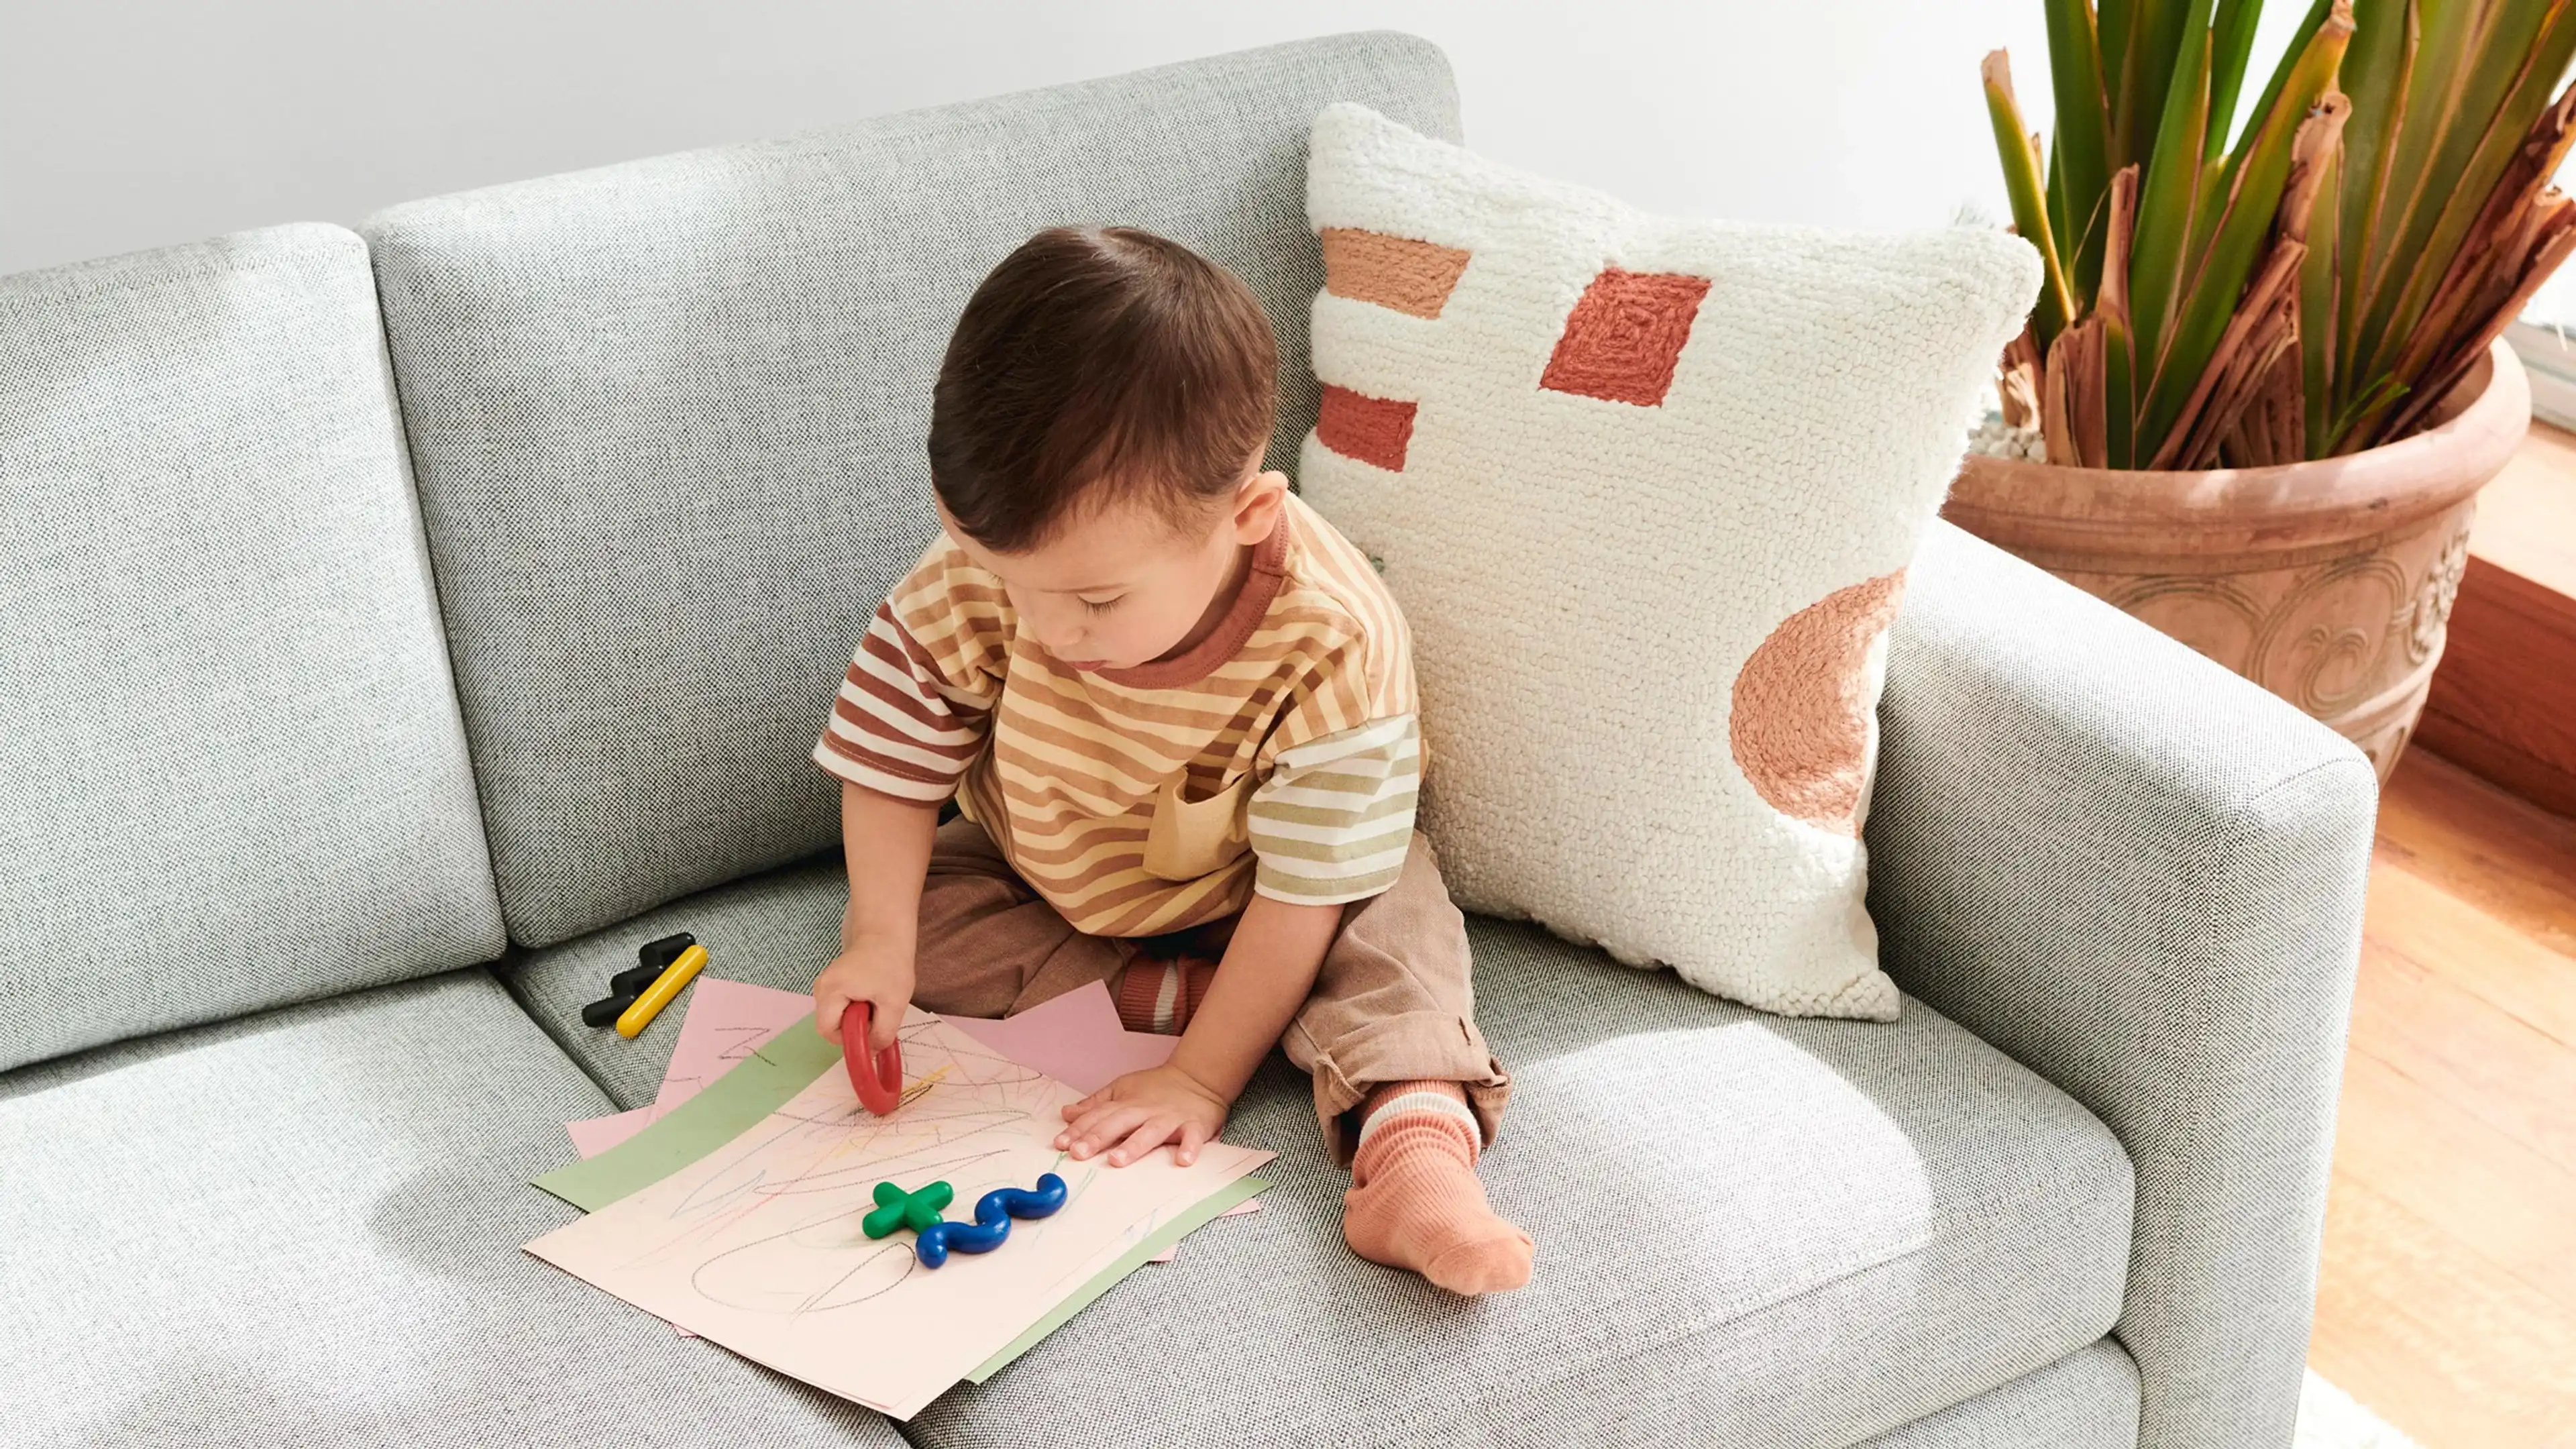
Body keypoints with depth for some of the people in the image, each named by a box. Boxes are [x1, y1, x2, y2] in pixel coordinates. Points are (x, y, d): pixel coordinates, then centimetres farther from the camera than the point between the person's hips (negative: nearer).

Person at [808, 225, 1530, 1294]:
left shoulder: (1335, 647, -36)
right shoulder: (976, 579, -29)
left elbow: (1304, 889, -30)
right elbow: (893, 757, -14)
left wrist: (1201, 1082, -31)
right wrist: (883, 940, -25)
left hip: (1232, 905, -3)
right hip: (1035, 879, 4)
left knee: (1392, 920, -29)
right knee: (921, 919, -20)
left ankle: (1416, 1148, -47)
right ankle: (1179, 993, -20)